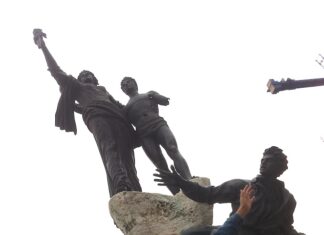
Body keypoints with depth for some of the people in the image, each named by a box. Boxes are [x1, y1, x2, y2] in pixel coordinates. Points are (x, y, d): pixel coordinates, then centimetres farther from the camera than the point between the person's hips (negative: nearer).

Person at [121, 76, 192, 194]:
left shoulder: (148, 94, 30)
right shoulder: (126, 108, 31)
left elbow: (165, 101, 18)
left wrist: (153, 95, 7)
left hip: (159, 125, -1)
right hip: (144, 134, 1)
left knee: (173, 151, -27)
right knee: (160, 165, -18)